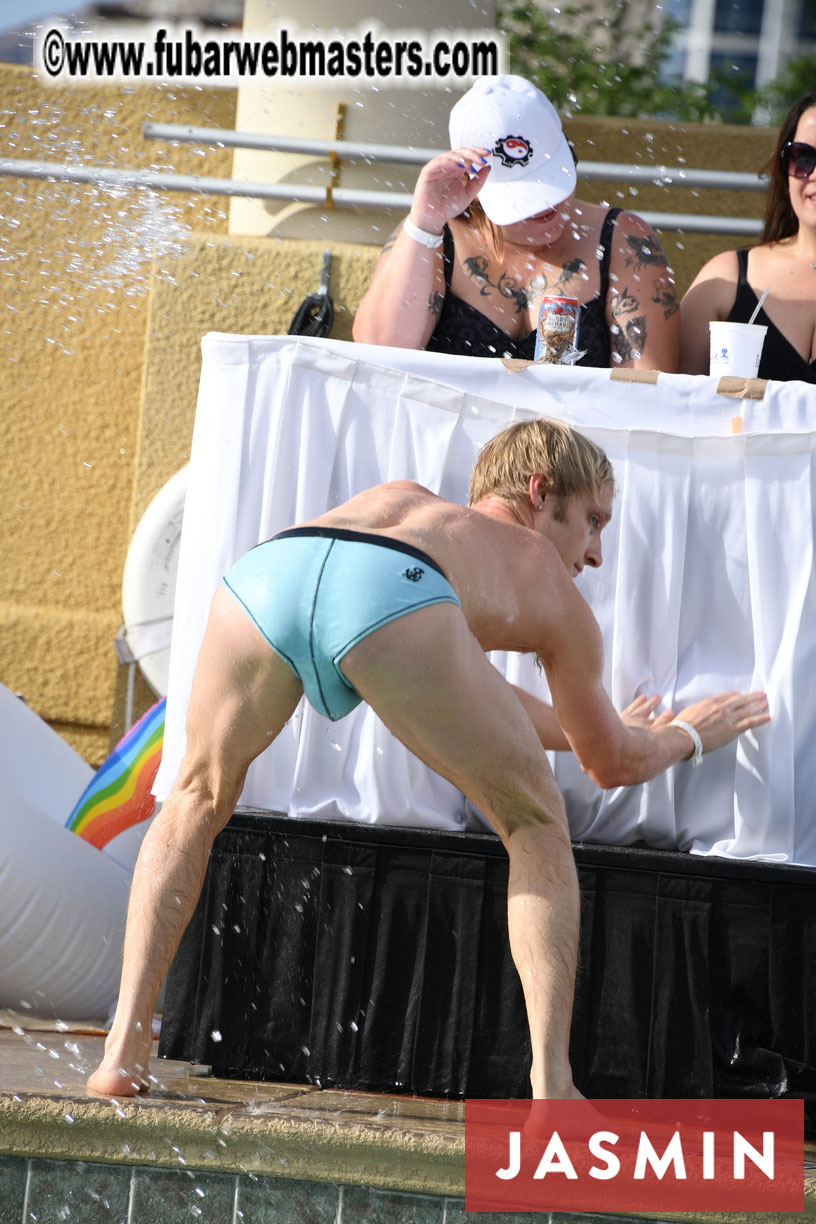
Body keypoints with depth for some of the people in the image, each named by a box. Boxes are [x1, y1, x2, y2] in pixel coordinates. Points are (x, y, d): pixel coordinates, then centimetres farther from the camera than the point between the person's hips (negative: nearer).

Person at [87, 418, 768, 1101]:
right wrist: (688, 737, 71)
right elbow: (614, 764, 50)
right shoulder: (551, 585, 38)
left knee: (197, 803, 29)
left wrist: (568, 728, 79)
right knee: (537, 827, 18)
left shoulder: (398, 499, 50)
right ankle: (552, 1085, 7)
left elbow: (444, 689, 65)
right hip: (392, 596, -4)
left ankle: (125, 1049, 16)